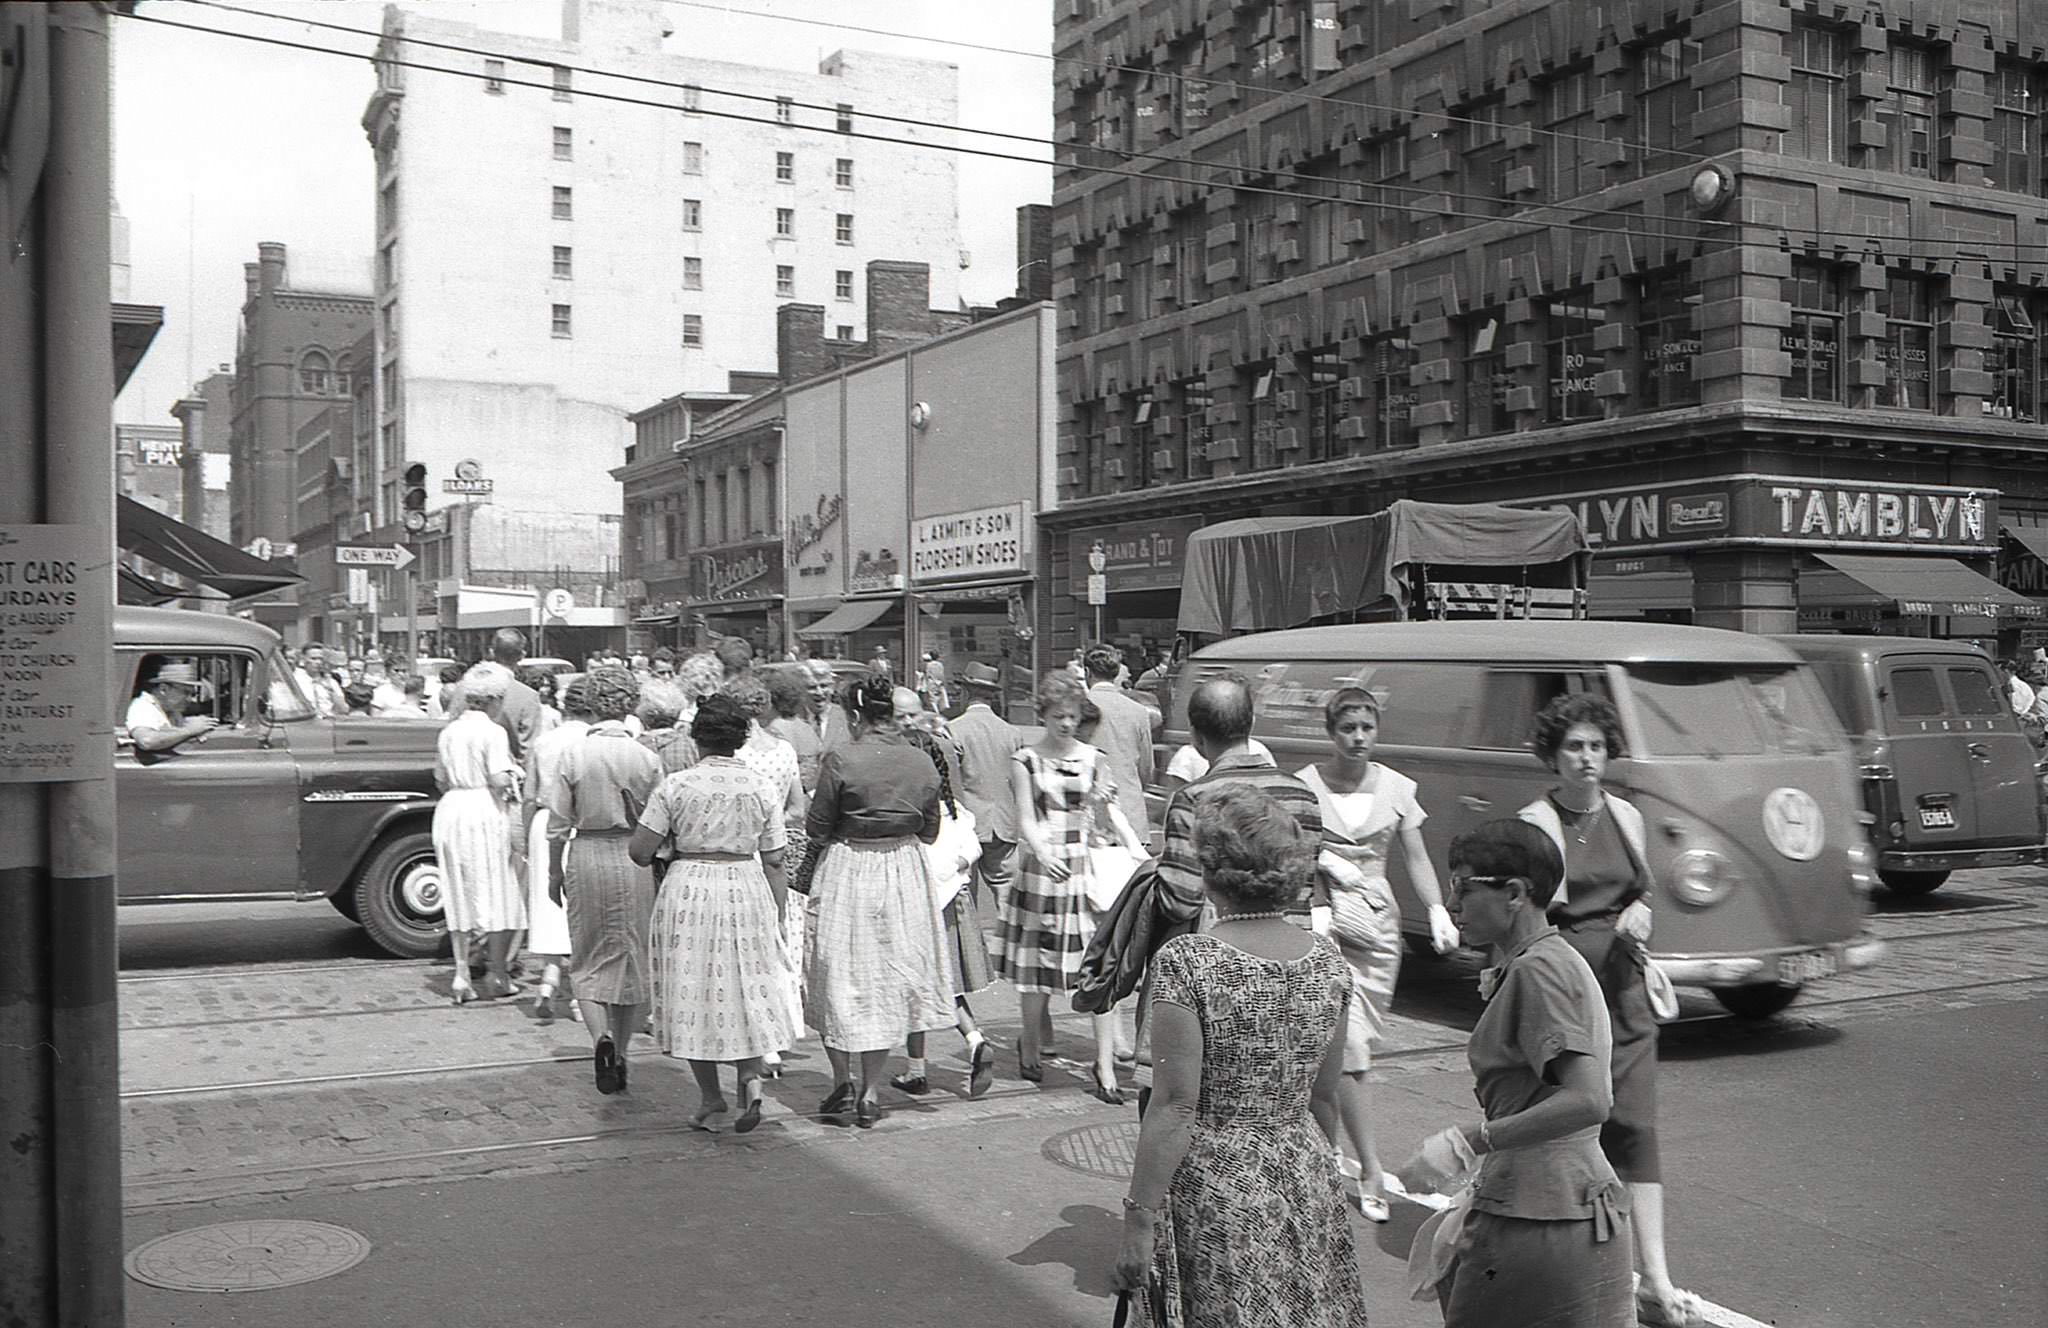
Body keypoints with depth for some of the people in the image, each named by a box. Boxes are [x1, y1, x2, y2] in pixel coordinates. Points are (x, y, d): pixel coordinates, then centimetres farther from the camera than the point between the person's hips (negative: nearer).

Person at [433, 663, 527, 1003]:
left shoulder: (448, 732, 10)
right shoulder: (493, 732, -10)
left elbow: (441, 781, 15)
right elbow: (499, 780, -18)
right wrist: (514, 778, 2)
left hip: (450, 810, 6)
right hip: (486, 811, -6)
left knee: (459, 896, 11)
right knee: (498, 894, 4)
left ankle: (462, 975, 10)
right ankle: (497, 975, 7)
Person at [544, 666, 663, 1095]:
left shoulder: (574, 755, -7)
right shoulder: (647, 758, -4)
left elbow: (558, 824, -3)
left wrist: (555, 871, 8)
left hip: (588, 855, -1)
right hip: (636, 860, 1)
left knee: (589, 961, 10)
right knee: (631, 957, 13)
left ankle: (601, 1036, -13)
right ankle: (620, 1054, 20)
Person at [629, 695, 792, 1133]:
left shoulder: (676, 785, -6)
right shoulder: (762, 787, 0)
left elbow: (639, 851, -6)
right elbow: (774, 861, 2)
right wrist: (778, 917, 9)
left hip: (688, 891, -1)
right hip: (747, 891, 2)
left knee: (694, 988, 10)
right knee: (747, 989, 16)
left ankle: (711, 1099, 15)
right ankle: (750, 1075, -3)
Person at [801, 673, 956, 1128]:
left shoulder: (840, 760, -15)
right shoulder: (922, 763, -2)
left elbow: (816, 829, -9)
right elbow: (930, 831, 6)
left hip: (847, 871, -4)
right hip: (904, 872, 4)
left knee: (839, 979, 12)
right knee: (887, 979, 13)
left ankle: (843, 1081, 11)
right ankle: (870, 1092, 16)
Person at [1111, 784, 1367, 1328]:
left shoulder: (1186, 962, -17)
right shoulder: (1327, 960, -1)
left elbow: (1175, 1108, -18)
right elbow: (1324, 1099, 8)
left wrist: (1138, 1221, -12)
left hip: (1212, 1188, -5)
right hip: (1306, 1178, 5)